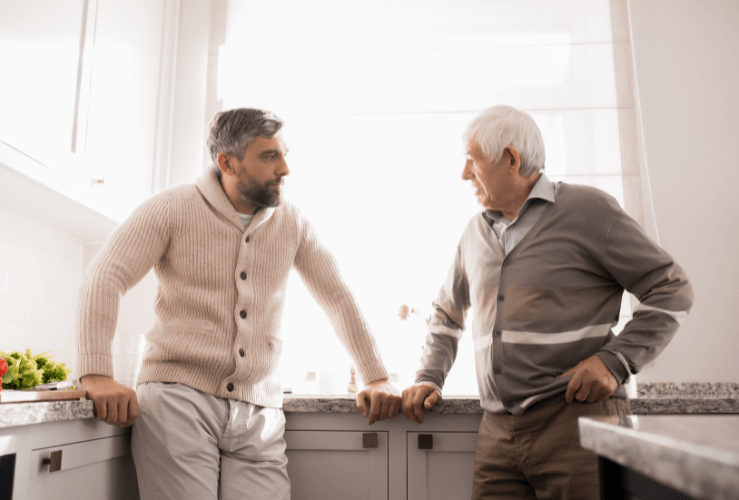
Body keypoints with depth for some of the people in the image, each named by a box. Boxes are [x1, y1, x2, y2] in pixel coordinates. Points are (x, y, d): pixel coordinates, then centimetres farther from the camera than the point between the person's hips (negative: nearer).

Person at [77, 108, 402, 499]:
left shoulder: (292, 224, 9)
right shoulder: (172, 209, 0)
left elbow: (338, 298, 13)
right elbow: (104, 278, -8)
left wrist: (376, 378, 7)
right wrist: (96, 374, -22)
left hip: (259, 412, 3)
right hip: (178, 397, -2)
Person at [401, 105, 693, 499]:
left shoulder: (586, 209, -3)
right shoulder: (475, 233, 14)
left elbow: (672, 289, -2)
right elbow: (447, 313, 26)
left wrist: (616, 360, -12)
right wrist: (429, 378, 13)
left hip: (577, 419, -4)